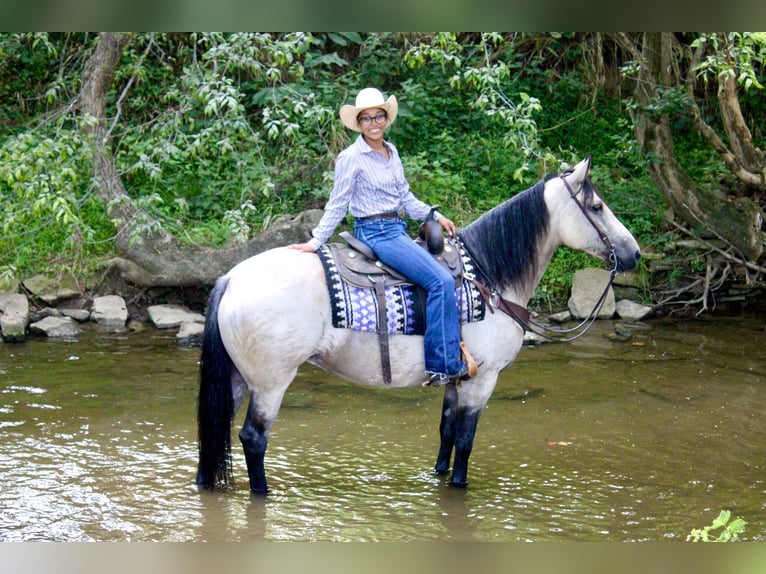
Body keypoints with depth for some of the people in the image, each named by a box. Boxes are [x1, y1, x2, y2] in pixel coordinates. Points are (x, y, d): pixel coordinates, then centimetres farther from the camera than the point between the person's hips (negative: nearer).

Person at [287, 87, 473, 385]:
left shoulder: (391, 152, 12)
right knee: (441, 281, -20)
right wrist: (315, 242, -9)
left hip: (397, 229, 9)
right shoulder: (351, 158, -10)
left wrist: (436, 216, 11)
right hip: (375, 233, -9)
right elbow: (337, 205, -6)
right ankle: (443, 365, -20)